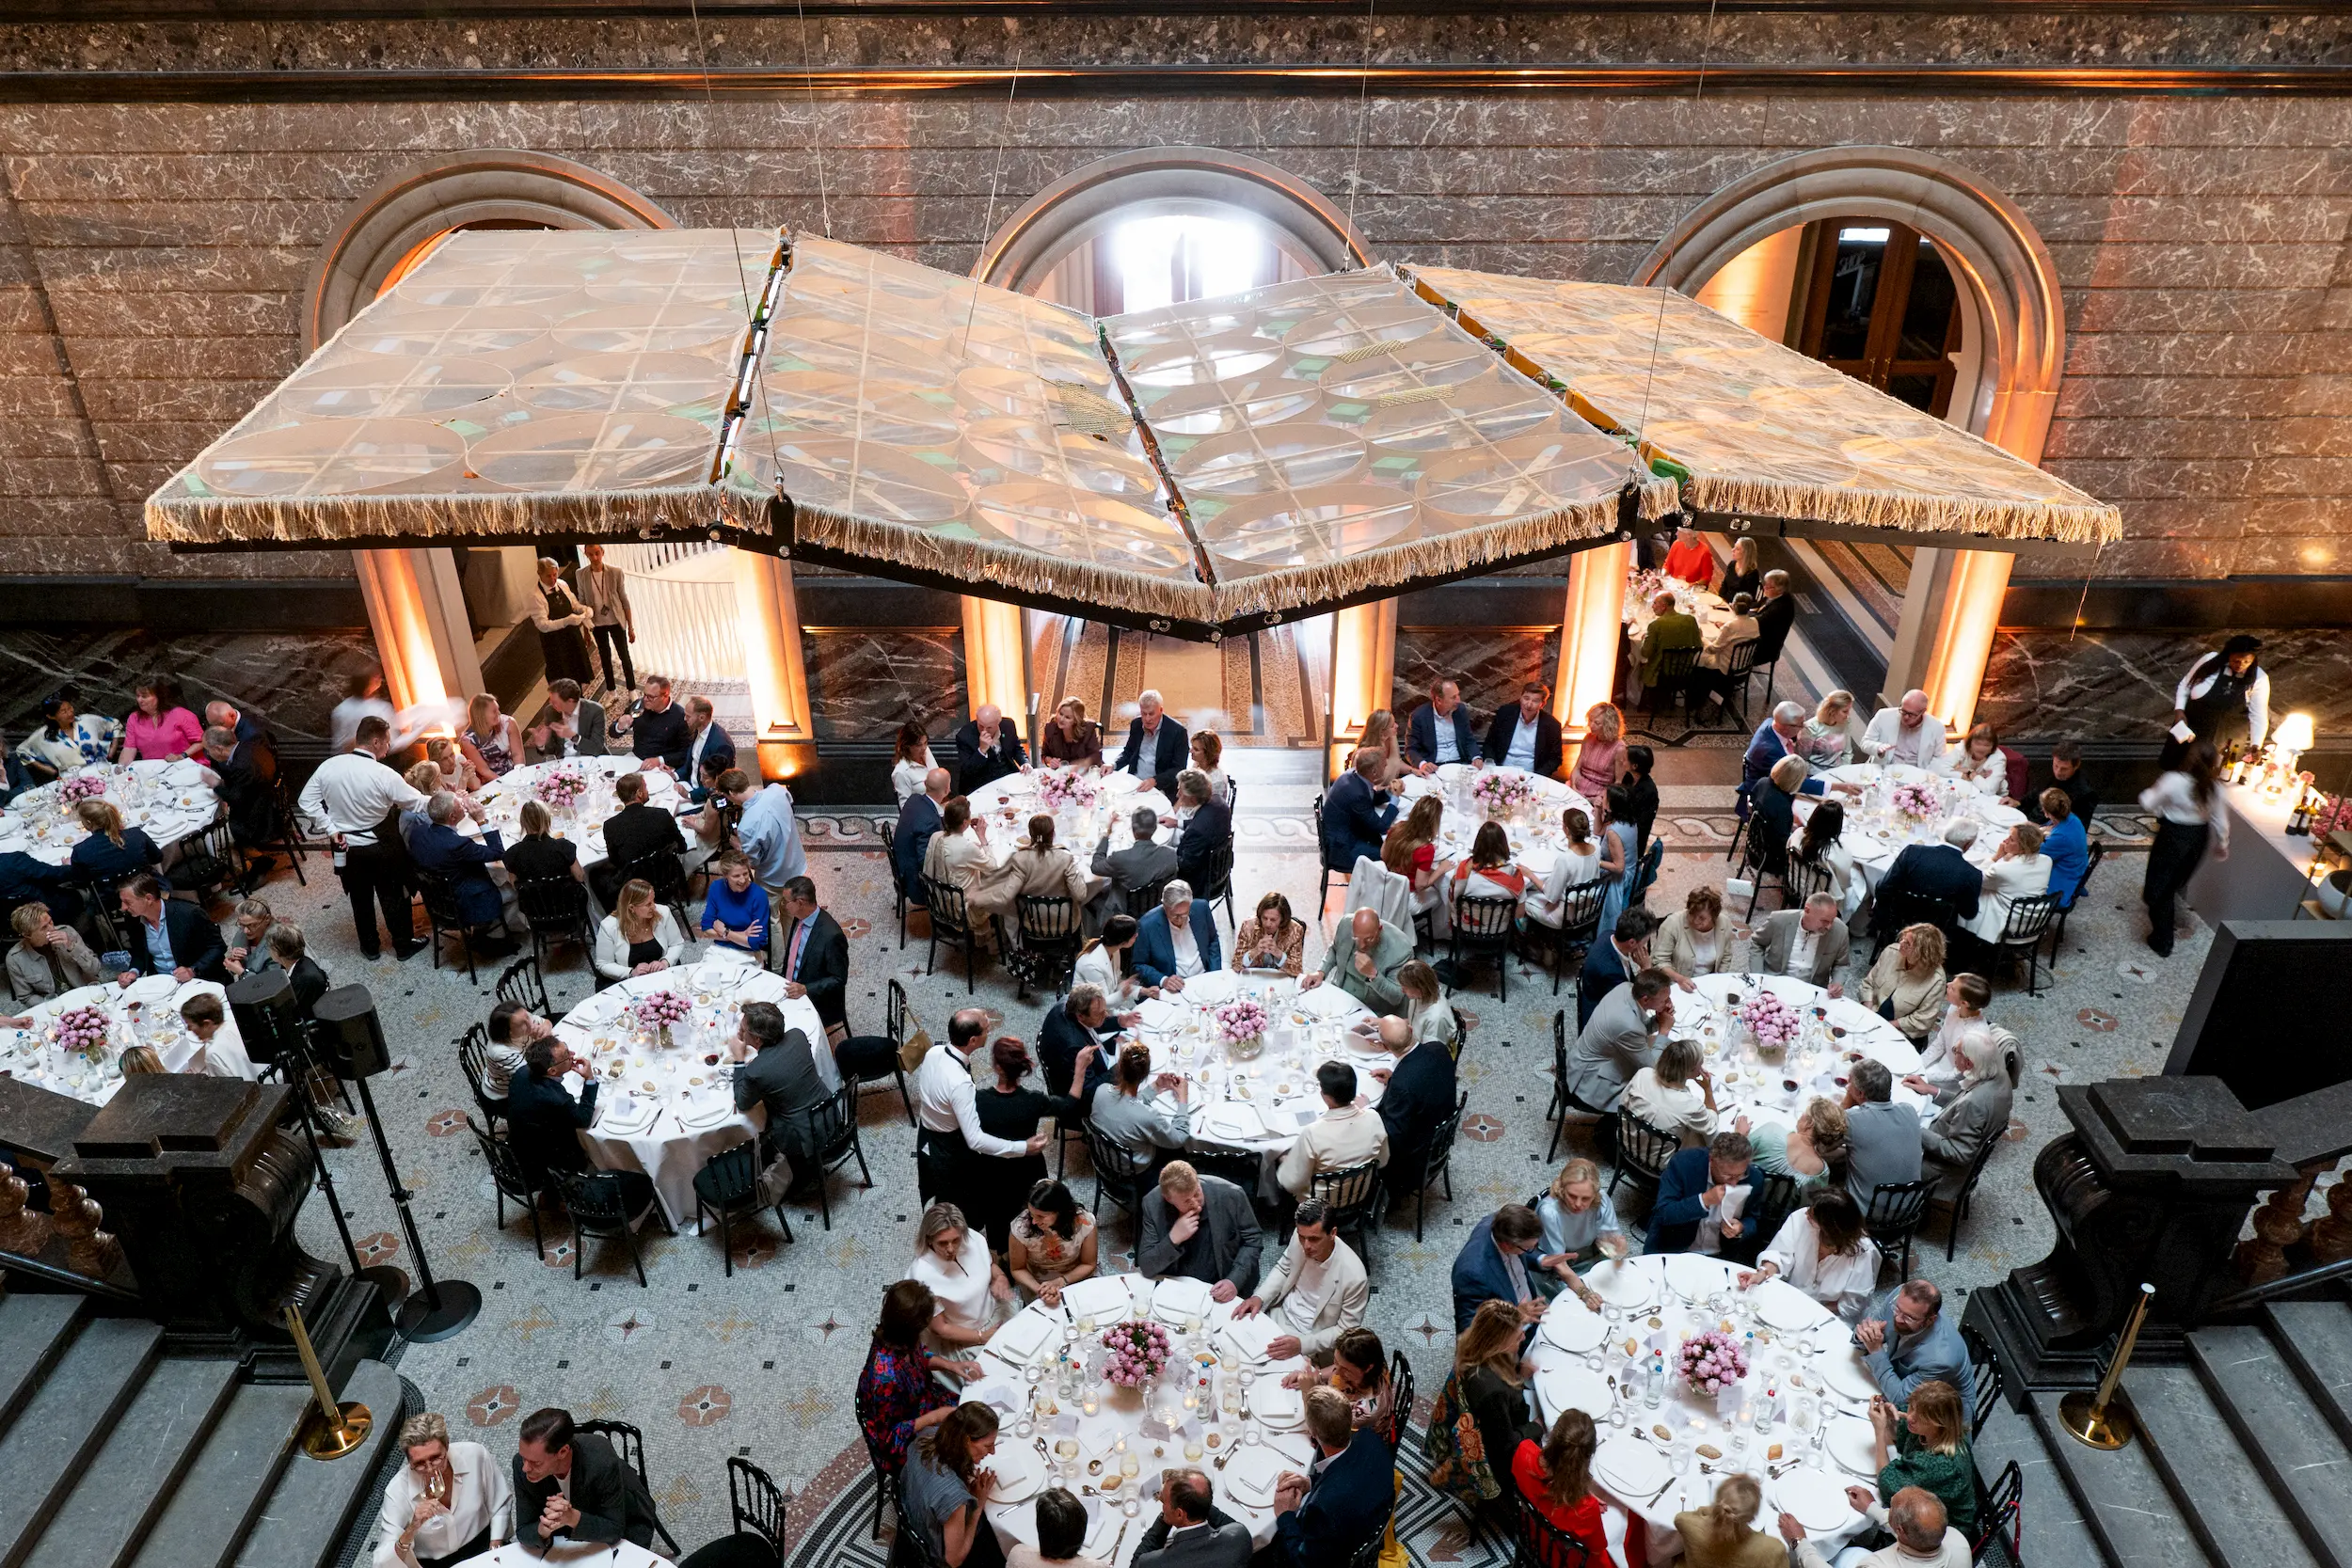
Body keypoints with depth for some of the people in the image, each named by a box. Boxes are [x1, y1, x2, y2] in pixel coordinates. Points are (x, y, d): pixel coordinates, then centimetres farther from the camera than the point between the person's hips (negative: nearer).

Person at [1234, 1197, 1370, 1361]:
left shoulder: (1354, 1277, -30)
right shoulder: (1301, 1236, -16)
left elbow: (1346, 1331, -17)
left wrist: (1302, 1344, -28)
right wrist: (1259, 1298, -11)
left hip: (1311, 1338, -5)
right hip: (1279, 1314, 5)